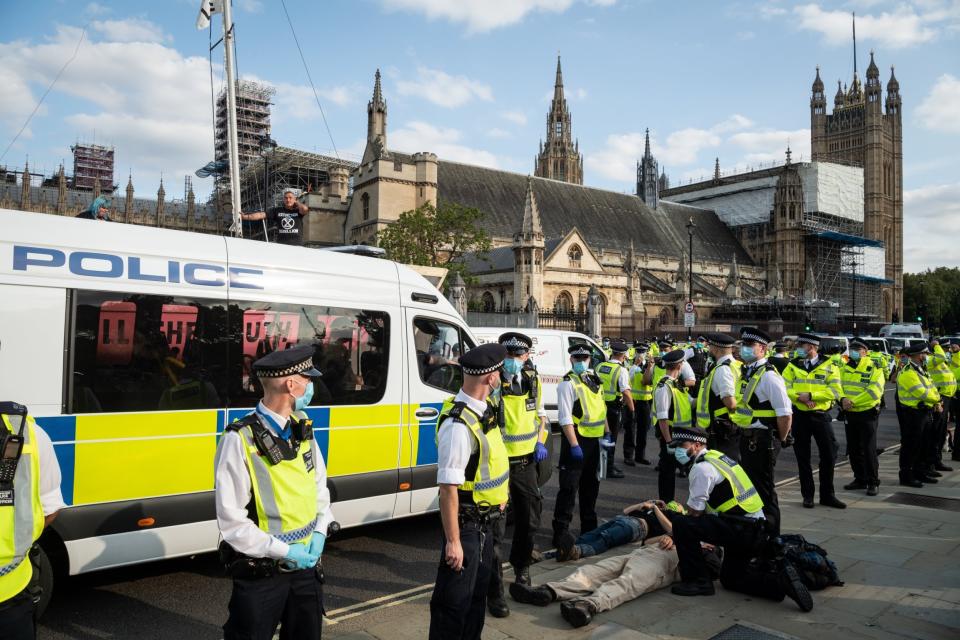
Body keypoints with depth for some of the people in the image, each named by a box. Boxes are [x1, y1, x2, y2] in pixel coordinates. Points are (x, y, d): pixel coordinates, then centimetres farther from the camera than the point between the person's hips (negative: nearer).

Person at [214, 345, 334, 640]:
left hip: (305, 563, 6)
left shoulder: (303, 428, 1)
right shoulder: (240, 439, -20)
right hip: (260, 574, -6)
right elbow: (232, 520, -19)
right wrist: (283, 551, -19)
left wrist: (319, 532, -2)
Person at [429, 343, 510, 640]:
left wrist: (498, 498, 23)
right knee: (454, 601, 4)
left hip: (484, 519, 10)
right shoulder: (458, 424, -29)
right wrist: (453, 541, -24)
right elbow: (449, 487, -28)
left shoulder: (483, 409, 2)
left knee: (478, 592, 24)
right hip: (465, 523, -9)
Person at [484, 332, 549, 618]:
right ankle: (494, 591, 12)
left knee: (530, 520, 20)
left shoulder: (533, 382, 3)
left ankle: (521, 564, 47)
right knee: (495, 529, -2)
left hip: (526, 463, 6)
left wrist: (540, 442, 4)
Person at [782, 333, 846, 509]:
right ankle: (807, 495, 19)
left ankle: (827, 495, 19)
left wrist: (811, 395, -16)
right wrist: (800, 397, -19)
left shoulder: (828, 366, 1)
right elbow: (784, 389, -3)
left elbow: (835, 391, -9)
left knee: (829, 455, 3)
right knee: (803, 457, 7)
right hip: (799, 416, 1)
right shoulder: (792, 366, 5)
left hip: (821, 415, -1)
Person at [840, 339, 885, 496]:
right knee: (853, 449, 12)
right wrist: (843, 399, -16)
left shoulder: (874, 369, -8)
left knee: (869, 449, -4)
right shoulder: (845, 368, 10)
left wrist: (853, 401, -22)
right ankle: (860, 479, 24)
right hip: (849, 414, 6)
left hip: (867, 414, -6)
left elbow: (874, 392, -20)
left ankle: (872, 482, 7)